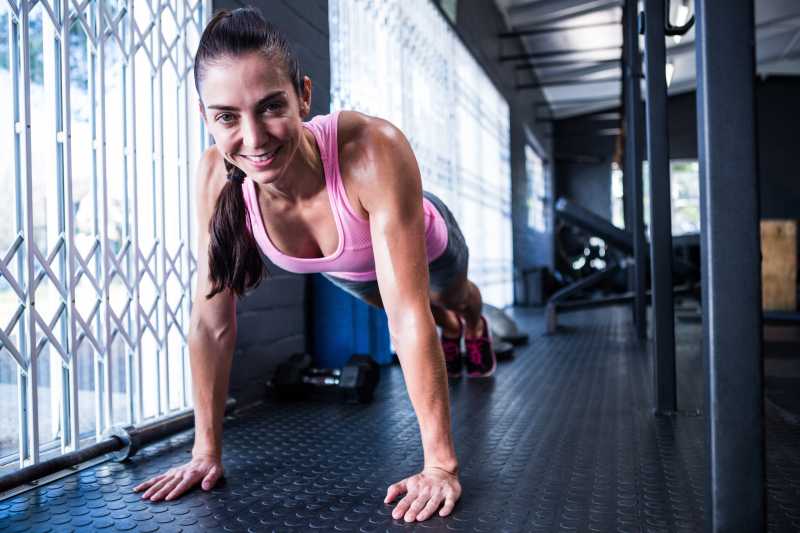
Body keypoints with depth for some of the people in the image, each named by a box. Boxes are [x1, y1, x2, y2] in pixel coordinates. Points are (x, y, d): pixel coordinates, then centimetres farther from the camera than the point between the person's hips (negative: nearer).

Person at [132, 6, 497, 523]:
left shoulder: (373, 150, -49)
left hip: (424, 244, -2)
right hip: (348, 268, 3)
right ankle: (450, 331, 71)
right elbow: (212, 322, -28)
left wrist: (441, 464, -43)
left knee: (455, 300, 35)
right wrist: (207, 449, -24)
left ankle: (476, 327, 72)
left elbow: (409, 316, -47)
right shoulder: (216, 176, -36)